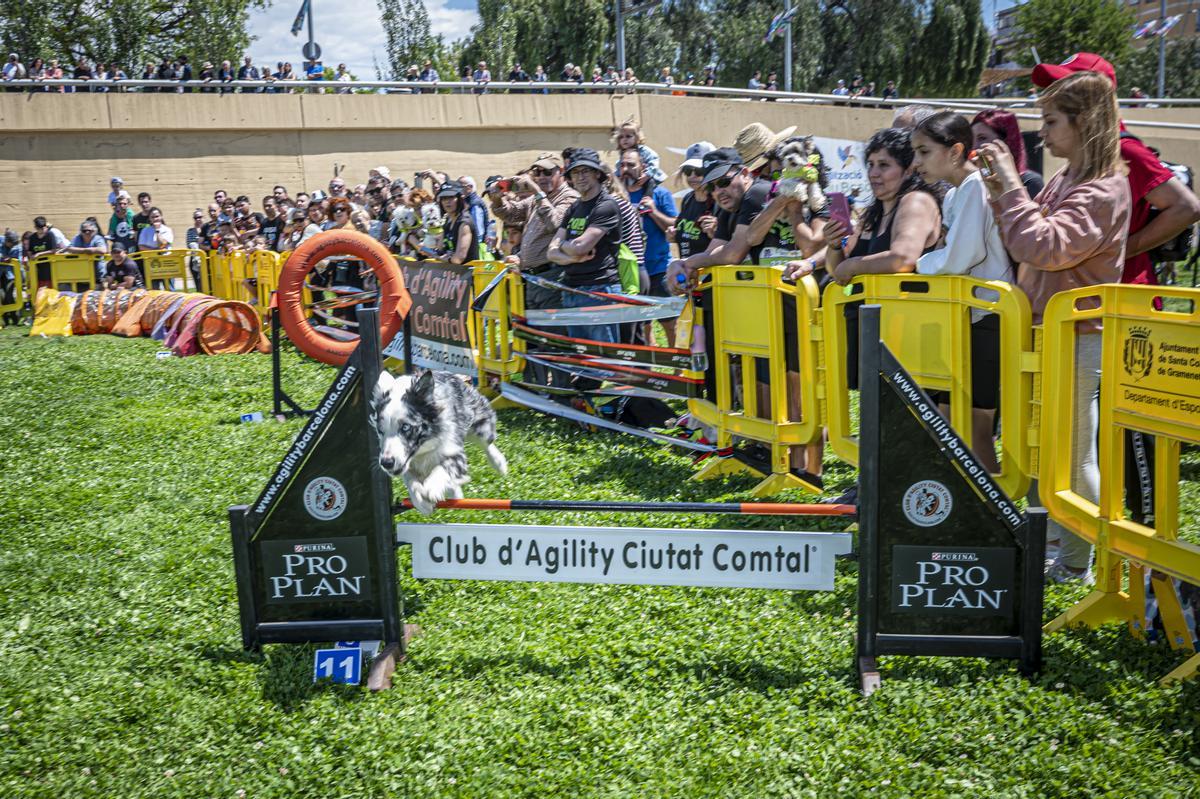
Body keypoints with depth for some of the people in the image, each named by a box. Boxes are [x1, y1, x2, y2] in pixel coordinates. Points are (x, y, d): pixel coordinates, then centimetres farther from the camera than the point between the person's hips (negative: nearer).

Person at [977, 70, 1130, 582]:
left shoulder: (1104, 190, -17)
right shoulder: (1063, 181, 11)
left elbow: (1042, 248, -30)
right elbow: (1021, 248, 15)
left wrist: (1012, 185, -23)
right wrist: (1002, 195, 3)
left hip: (1076, 339, -9)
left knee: (1072, 453, 2)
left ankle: (1076, 562, 15)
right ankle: (1052, 538, 33)